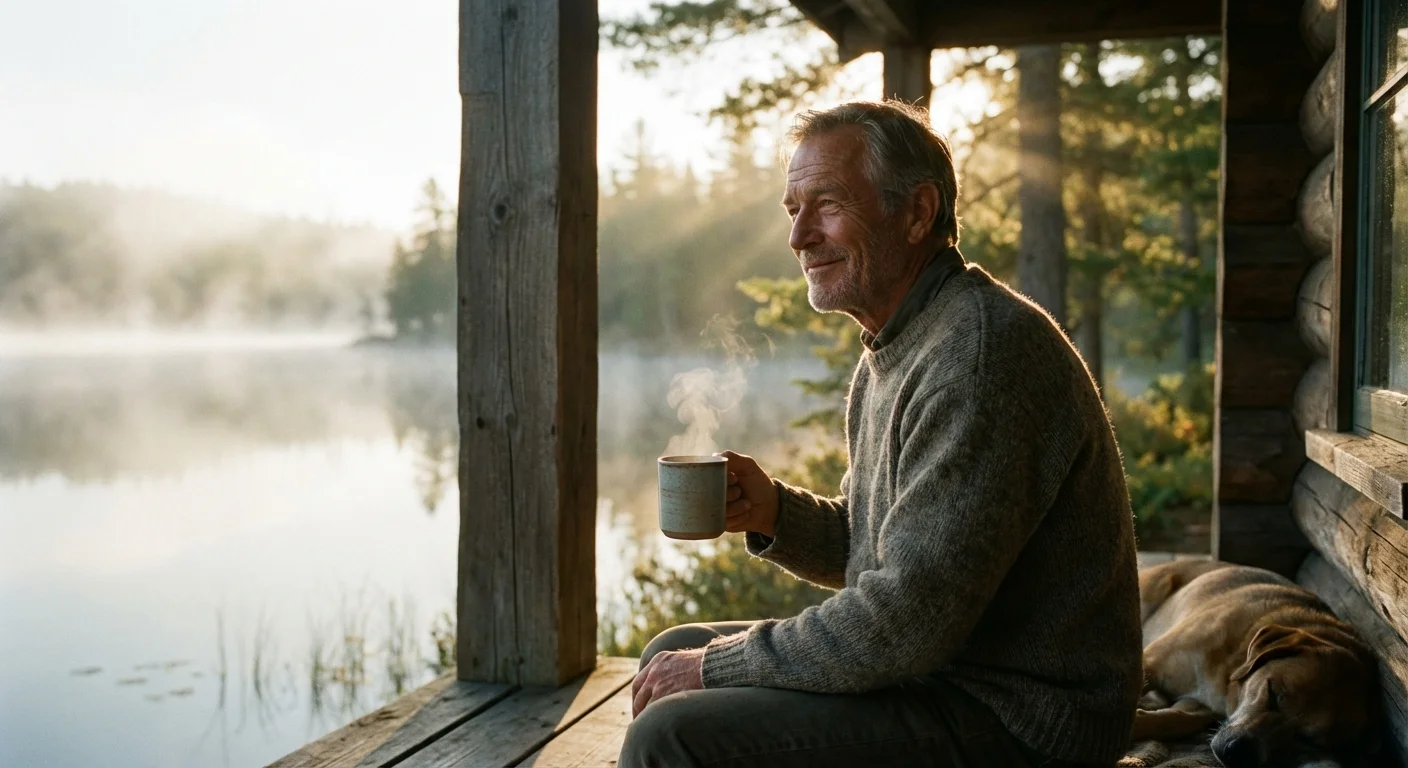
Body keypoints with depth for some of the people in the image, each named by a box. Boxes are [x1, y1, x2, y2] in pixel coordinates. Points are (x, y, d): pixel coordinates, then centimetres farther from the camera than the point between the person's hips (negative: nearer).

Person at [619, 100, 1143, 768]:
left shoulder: (981, 347, -23)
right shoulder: (894, 346, 11)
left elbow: (908, 624, -26)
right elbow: (866, 548, 19)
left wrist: (718, 665, -14)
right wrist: (773, 513, -2)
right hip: (932, 663, 10)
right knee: (672, 656, 16)